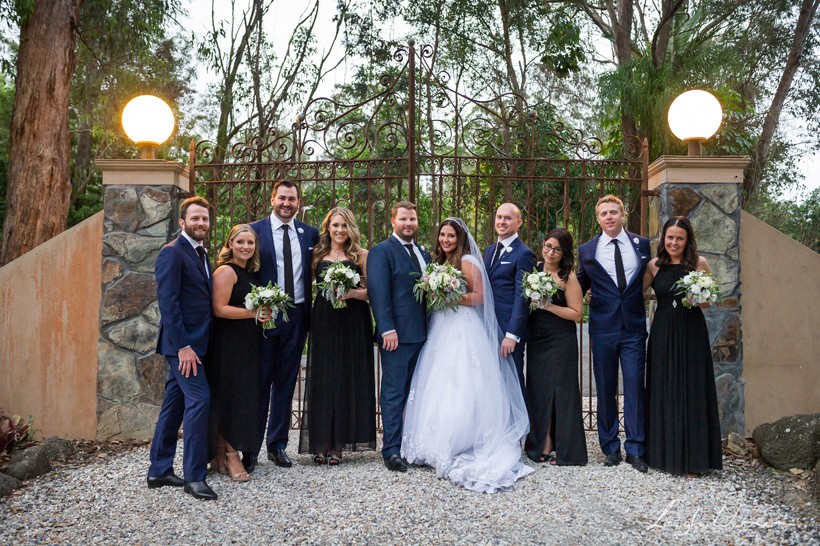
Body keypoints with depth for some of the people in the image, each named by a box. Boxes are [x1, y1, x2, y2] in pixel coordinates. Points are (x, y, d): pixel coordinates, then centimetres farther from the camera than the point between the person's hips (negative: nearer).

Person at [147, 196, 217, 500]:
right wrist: (183, 346, -21)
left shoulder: (201, 254, 16)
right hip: (182, 343, -9)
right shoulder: (172, 253, -11)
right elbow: (167, 302, -17)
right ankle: (194, 477, -4)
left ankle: (159, 471, 22)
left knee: (175, 404, 13)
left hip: (193, 342, 9)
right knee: (199, 400, -12)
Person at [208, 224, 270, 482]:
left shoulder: (251, 273, 16)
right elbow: (220, 309, -17)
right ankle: (230, 455, 5)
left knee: (243, 398, 10)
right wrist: (253, 312, -21)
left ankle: (222, 456, 18)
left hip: (248, 344, 9)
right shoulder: (226, 271, -9)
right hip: (228, 344, -9)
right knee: (229, 397, -4)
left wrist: (265, 313, 5)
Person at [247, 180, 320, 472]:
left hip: (296, 316, 3)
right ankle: (251, 448, 11)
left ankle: (277, 444, 22)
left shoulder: (310, 234, 8)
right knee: (259, 382, 2)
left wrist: (311, 312, 3)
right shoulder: (255, 230, -2)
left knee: (286, 382, 11)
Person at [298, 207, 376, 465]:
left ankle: (338, 443, 7)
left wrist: (353, 293, -14)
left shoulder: (361, 255, 4)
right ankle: (321, 443, 7)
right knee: (322, 380, 1)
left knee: (348, 380, 0)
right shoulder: (317, 255, 9)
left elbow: (372, 290, 2)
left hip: (354, 325, -1)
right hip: (324, 322, 1)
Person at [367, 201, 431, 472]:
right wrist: (387, 329, -20)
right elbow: (379, 292, -12)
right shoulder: (381, 251, -4)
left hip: (421, 334, 7)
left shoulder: (424, 253, 18)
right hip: (397, 334, -7)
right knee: (394, 393, -2)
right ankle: (391, 450, 4)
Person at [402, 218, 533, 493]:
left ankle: (459, 449, -3)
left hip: (463, 331, -8)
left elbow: (479, 297, -11)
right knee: (438, 388, 5)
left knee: (461, 392, -8)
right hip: (441, 331, 8)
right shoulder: (440, 262, 18)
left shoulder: (468, 261, -5)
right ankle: (440, 447, 11)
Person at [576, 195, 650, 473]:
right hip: (603, 329, 0)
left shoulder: (642, 244, 6)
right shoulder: (586, 250, 6)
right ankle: (611, 448, 16)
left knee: (635, 387, -2)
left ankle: (635, 450, 6)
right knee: (605, 390, 6)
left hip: (634, 328, 0)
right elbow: (580, 285, 14)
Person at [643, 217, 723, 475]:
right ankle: (663, 454, 19)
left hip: (691, 334, -2)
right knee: (663, 391, 7)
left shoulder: (700, 263, -1)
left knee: (691, 391, 2)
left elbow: (709, 301, 4)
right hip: (662, 334, 2)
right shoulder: (654, 265, 3)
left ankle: (690, 458, 12)